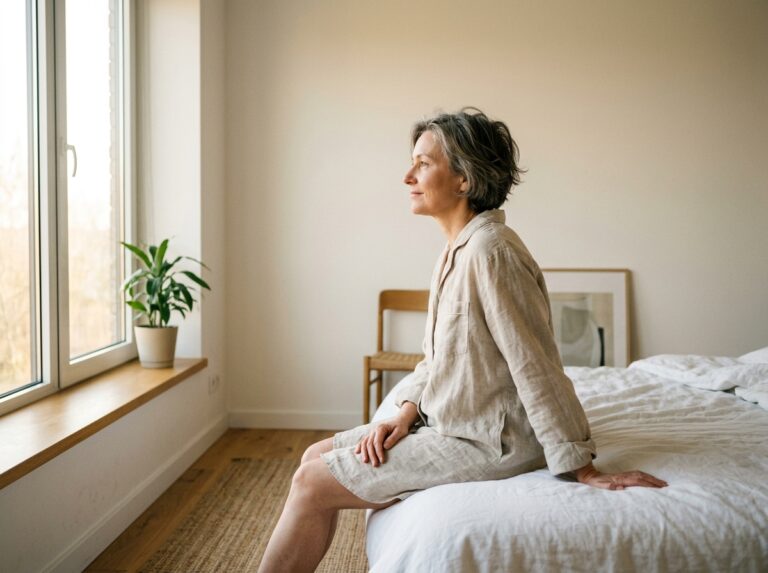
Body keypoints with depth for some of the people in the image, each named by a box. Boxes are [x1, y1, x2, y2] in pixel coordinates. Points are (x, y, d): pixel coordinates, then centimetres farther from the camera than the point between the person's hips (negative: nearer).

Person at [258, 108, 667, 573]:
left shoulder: (490, 251, -23)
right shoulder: (458, 249, 8)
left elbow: (536, 368, -24)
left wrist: (583, 471, -21)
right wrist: (405, 414, 1)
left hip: (488, 443, -9)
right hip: (450, 422, 9)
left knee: (313, 484, -8)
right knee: (317, 456, 9)